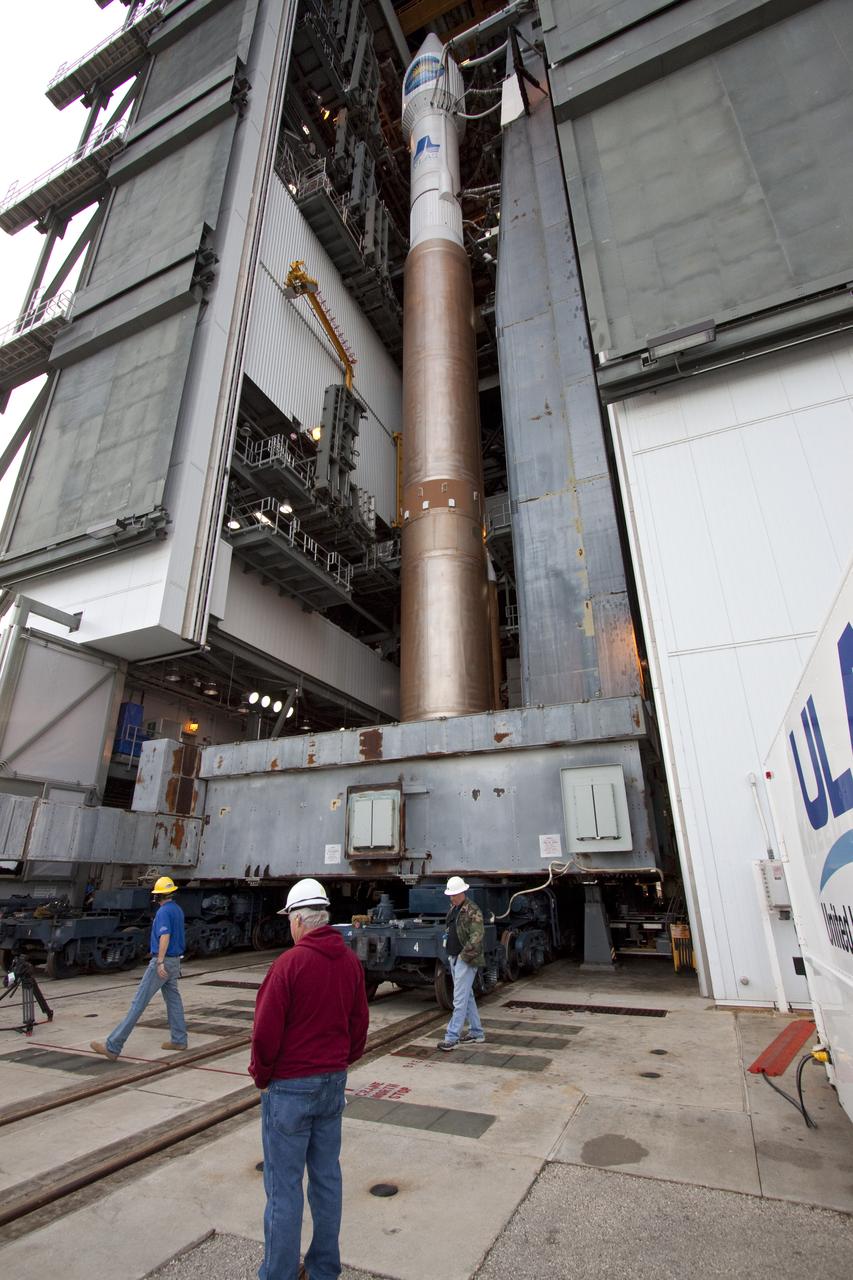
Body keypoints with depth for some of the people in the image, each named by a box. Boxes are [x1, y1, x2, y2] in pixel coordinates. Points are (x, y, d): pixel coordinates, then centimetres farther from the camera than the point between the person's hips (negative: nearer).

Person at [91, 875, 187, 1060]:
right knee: (173, 999, 14)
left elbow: (165, 936, -28)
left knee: (139, 1002, -6)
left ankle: (112, 1046, -2)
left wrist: (160, 961, -31)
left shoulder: (163, 911, -16)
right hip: (174, 961, 9)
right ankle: (179, 1039, 19)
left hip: (163, 962, -9)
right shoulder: (178, 910, 12)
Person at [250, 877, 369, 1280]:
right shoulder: (350, 961, -3)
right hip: (334, 1082, 6)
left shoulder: (290, 963, -21)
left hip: (290, 1087, -6)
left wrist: (261, 1077, 0)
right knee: (327, 1176, 20)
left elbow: (266, 1032, -17)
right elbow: (360, 1024, 5)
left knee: (284, 1185, 10)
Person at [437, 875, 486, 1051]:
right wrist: (451, 954, 15)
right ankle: (476, 1033, 28)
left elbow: (477, 936, -22)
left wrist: (464, 955, -18)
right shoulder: (453, 908, 11)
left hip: (466, 960, -9)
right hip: (454, 958, 9)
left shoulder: (472, 911, -16)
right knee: (467, 997, 17)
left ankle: (451, 1037, 1)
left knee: (459, 1000, -5)